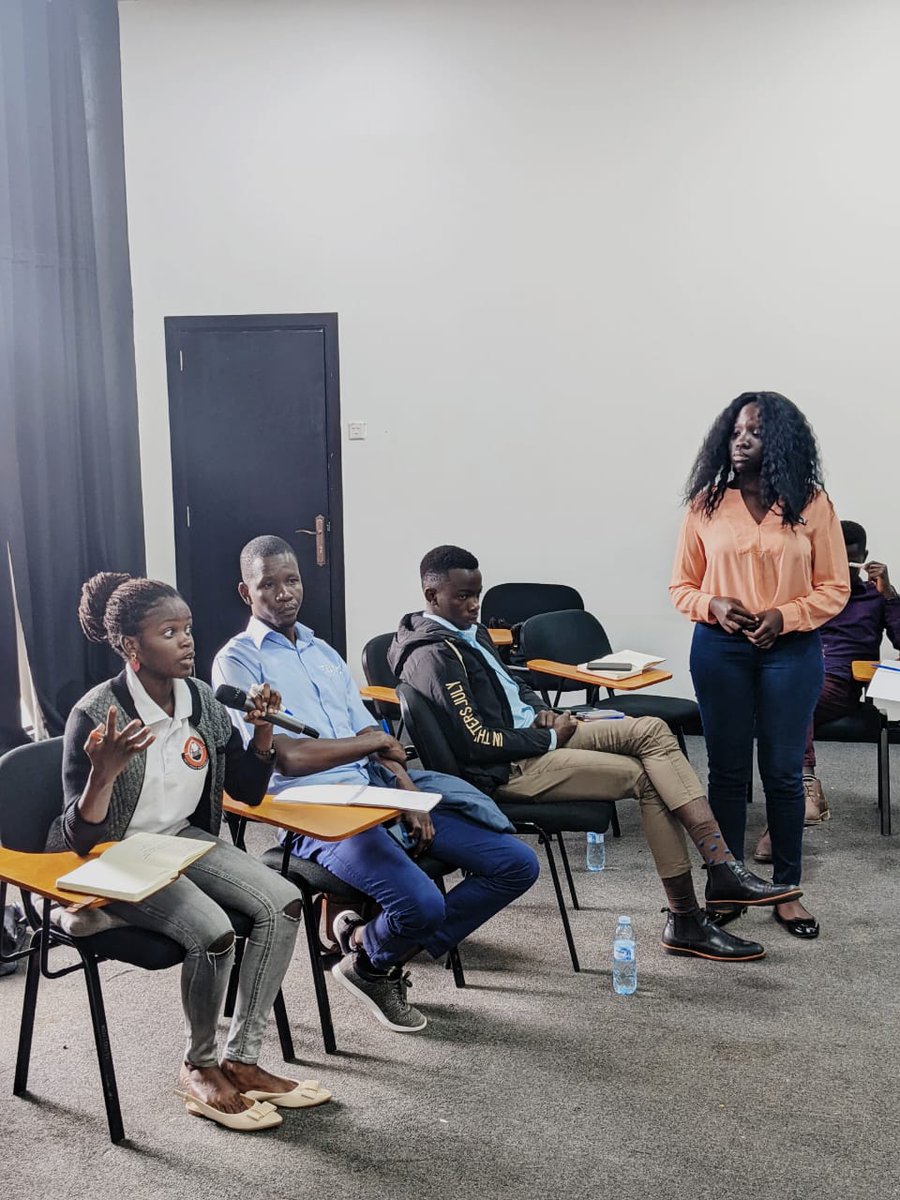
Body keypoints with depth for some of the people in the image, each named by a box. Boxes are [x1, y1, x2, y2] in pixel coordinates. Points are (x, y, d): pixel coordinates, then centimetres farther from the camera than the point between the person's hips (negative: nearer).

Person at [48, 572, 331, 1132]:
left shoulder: (201, 700, -3)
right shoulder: (96, 716, -21)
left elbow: (249, 790, 8)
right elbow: (80, 837, -20)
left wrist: (263, 728, -9)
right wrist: (104, 771, -38)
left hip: (184, 838, 6)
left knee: (282, 902, -14)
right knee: (213, 931, -28)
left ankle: (241, 1060, -2)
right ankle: (199, 1066, 0)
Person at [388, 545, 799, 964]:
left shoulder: (469, 631, 14)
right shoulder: (434, 656, -17)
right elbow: (477, 742, -22)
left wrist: (540, 710, 6)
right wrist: (549, 738, -11)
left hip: (532, 732, 10)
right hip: (509, 768, -10)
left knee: (650, 729, -7)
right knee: (643, 777, -13)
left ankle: (721, 866, -13)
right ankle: (684, 920, -5)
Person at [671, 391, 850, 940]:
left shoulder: (811, 503, -2)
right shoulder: (706, 502, 1)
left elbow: (835, 588, 0)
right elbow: (682, 585, 6)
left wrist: (784, 615, -15)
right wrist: (713, 605, -14)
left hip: (791, 650, -1)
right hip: (720, 648, 1)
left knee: (784, 771, 6)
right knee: (728, 770, 8)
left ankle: (786, 889, 21)